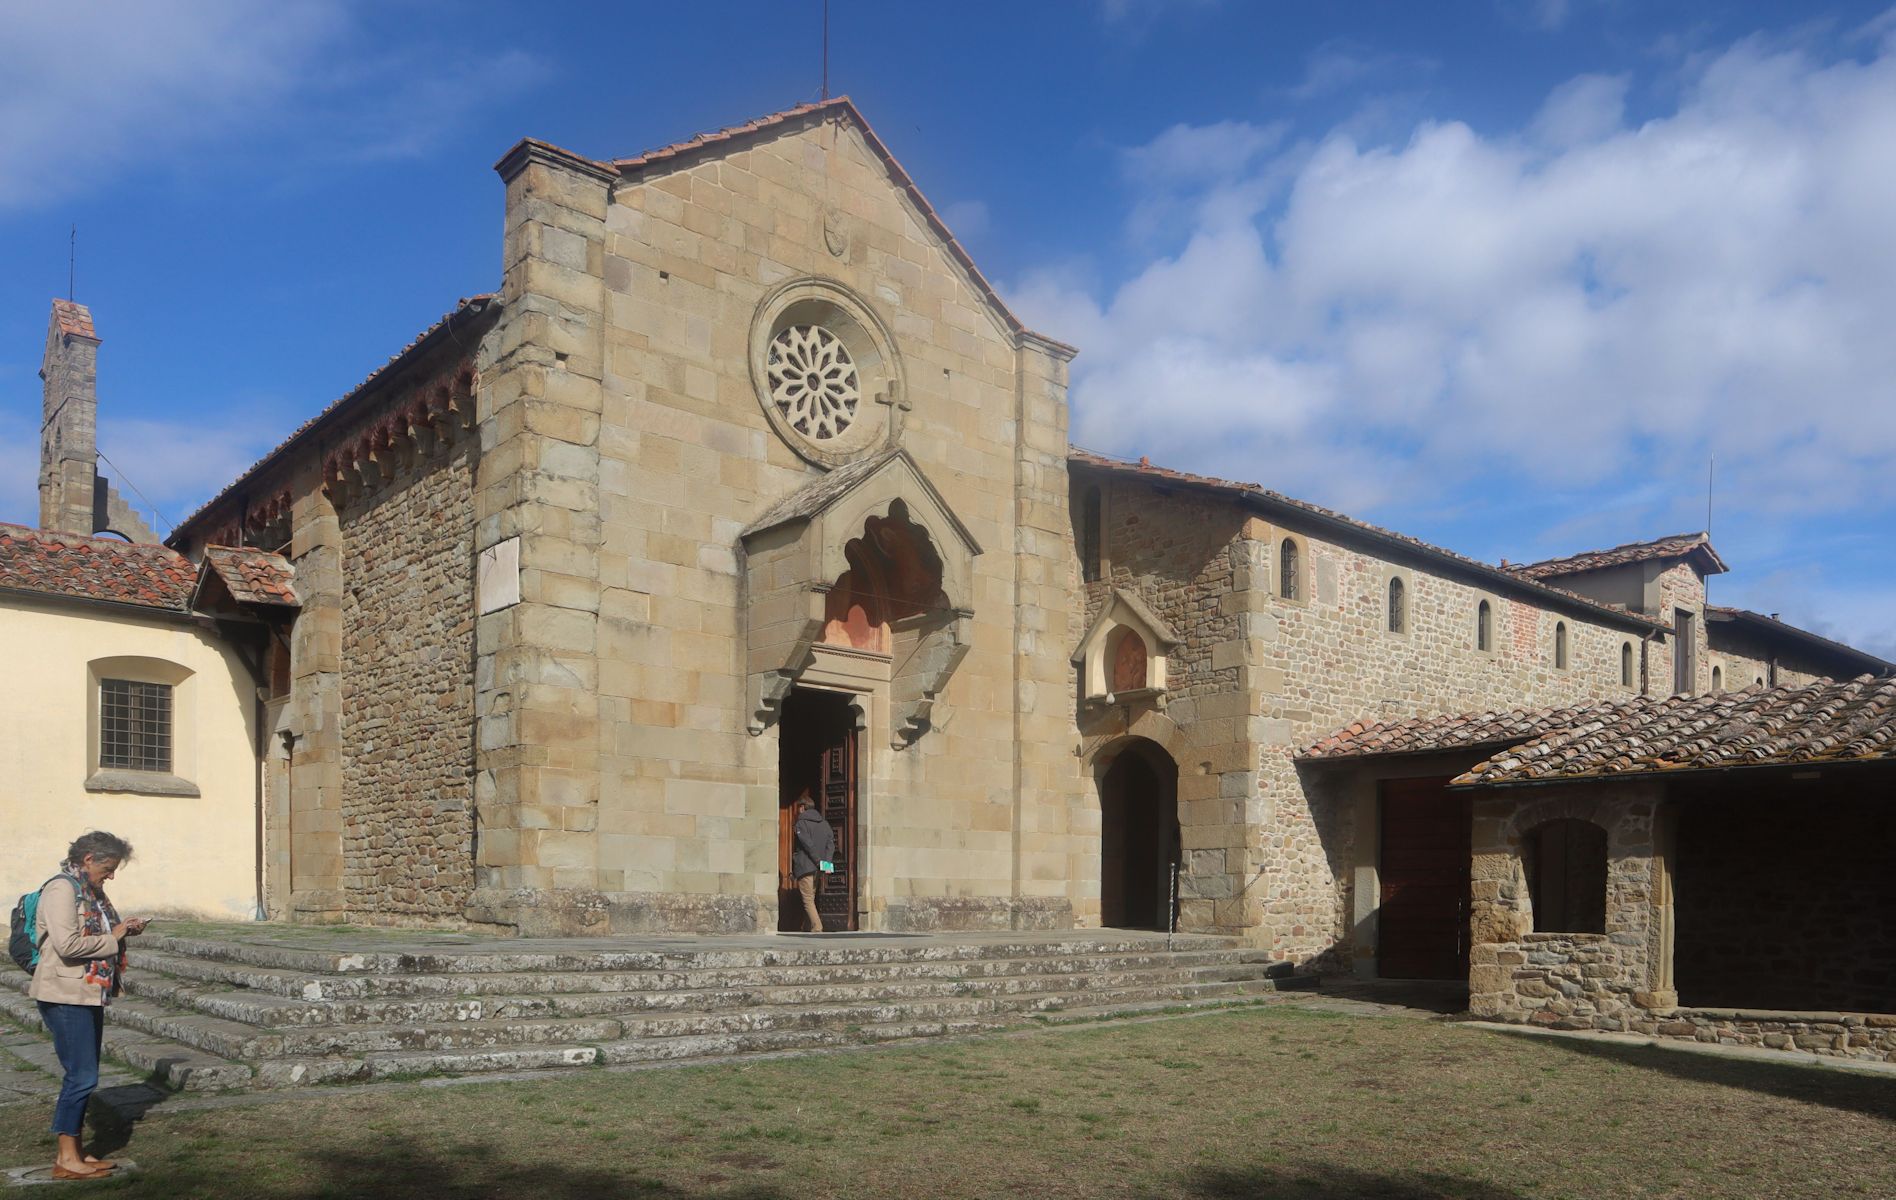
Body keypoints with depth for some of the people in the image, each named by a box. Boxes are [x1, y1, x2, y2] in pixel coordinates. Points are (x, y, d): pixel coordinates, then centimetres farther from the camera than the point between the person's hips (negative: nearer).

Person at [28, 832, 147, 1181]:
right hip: (65, 997, -10)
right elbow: (67, 944, -25)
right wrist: (112, 938, -15)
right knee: (82, 1076, -7)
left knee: (84, 1076, 13)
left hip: (90, 994, 10)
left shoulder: (91, 890, 14)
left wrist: (125, 930, 7)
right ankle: (66, 1159, 1)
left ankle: (73, 1151, 21)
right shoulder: (61, 889, -15)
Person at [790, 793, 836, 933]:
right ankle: (816, 925, 13)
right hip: (818, 869, 7)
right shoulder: (824, 823, 14)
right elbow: (831, 844, 5)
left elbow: (808, 844, -16)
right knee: (811, 897, 17)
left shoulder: (801, 823, -6)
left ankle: (817, 928, -15)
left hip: (805, 867, -7)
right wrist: (826, 861, -4)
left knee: (808, 899, -5)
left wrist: (819, 861, -14)